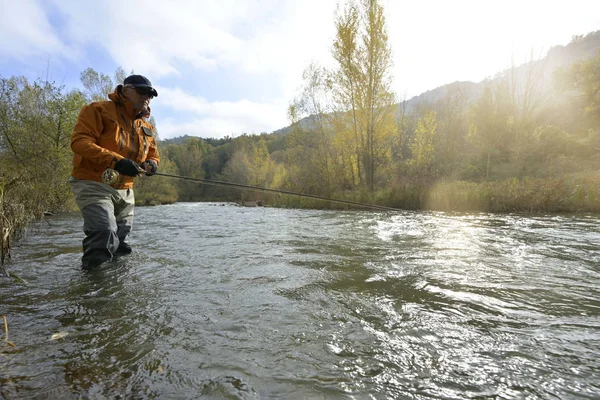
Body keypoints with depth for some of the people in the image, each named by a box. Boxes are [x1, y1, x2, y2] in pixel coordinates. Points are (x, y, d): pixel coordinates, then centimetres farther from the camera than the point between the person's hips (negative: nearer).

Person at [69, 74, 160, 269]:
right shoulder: (99, 110, -7)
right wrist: (116, 161, -29)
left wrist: (150, 165, -7)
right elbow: (79, 141, -17)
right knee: (104, 232, -26)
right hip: (93, 184, -7)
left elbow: (153, 156, 19)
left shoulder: (146, 127, 12)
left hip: (124, 190, 7)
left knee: (120, 244, 17)